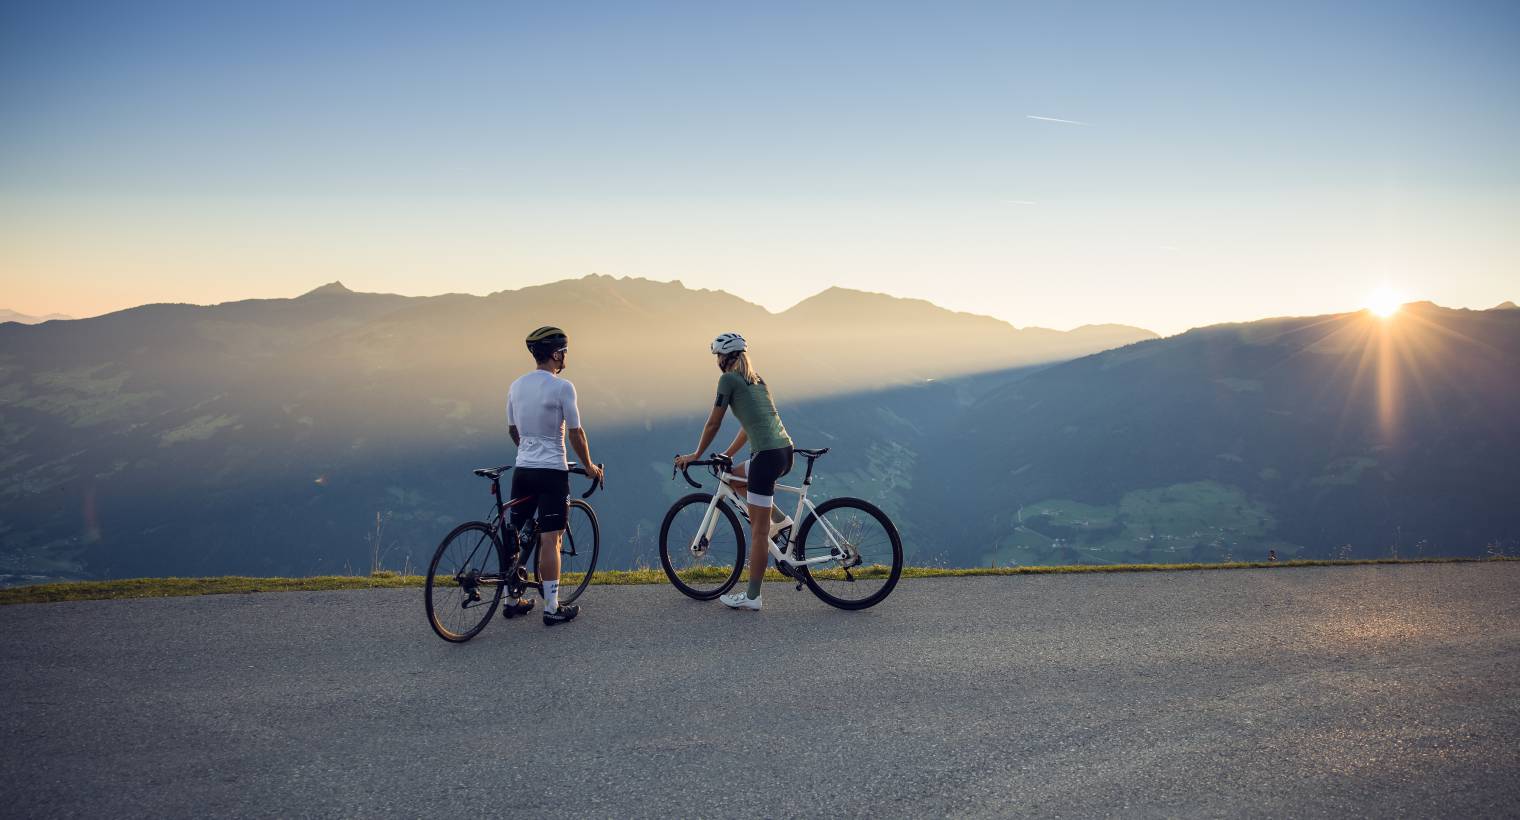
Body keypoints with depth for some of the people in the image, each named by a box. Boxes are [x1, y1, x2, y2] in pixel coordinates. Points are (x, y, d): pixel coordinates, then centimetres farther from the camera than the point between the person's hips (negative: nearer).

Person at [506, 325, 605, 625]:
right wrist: (589, 467, 4)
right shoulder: (562, 387, -12)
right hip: (552, 471, -6)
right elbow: (575, 434, -9)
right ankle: (552, 608, 0)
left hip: (522, 469, 6)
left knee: (515, 535, 13)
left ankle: (511, 600, 20)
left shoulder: (516, 386, 7)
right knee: (550, 540, -4)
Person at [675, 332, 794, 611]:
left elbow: (713, 423, 3)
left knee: (758, 531, -2)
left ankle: (752, 597, 5)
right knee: (734, 477, 30)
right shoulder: (757, 380, 22)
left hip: (767, 455, -8)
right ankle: (781, 519, 20)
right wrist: (727, 455, 32)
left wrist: (696, 455, 16)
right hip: (786, 452, 8)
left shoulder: (729, 379, -1)